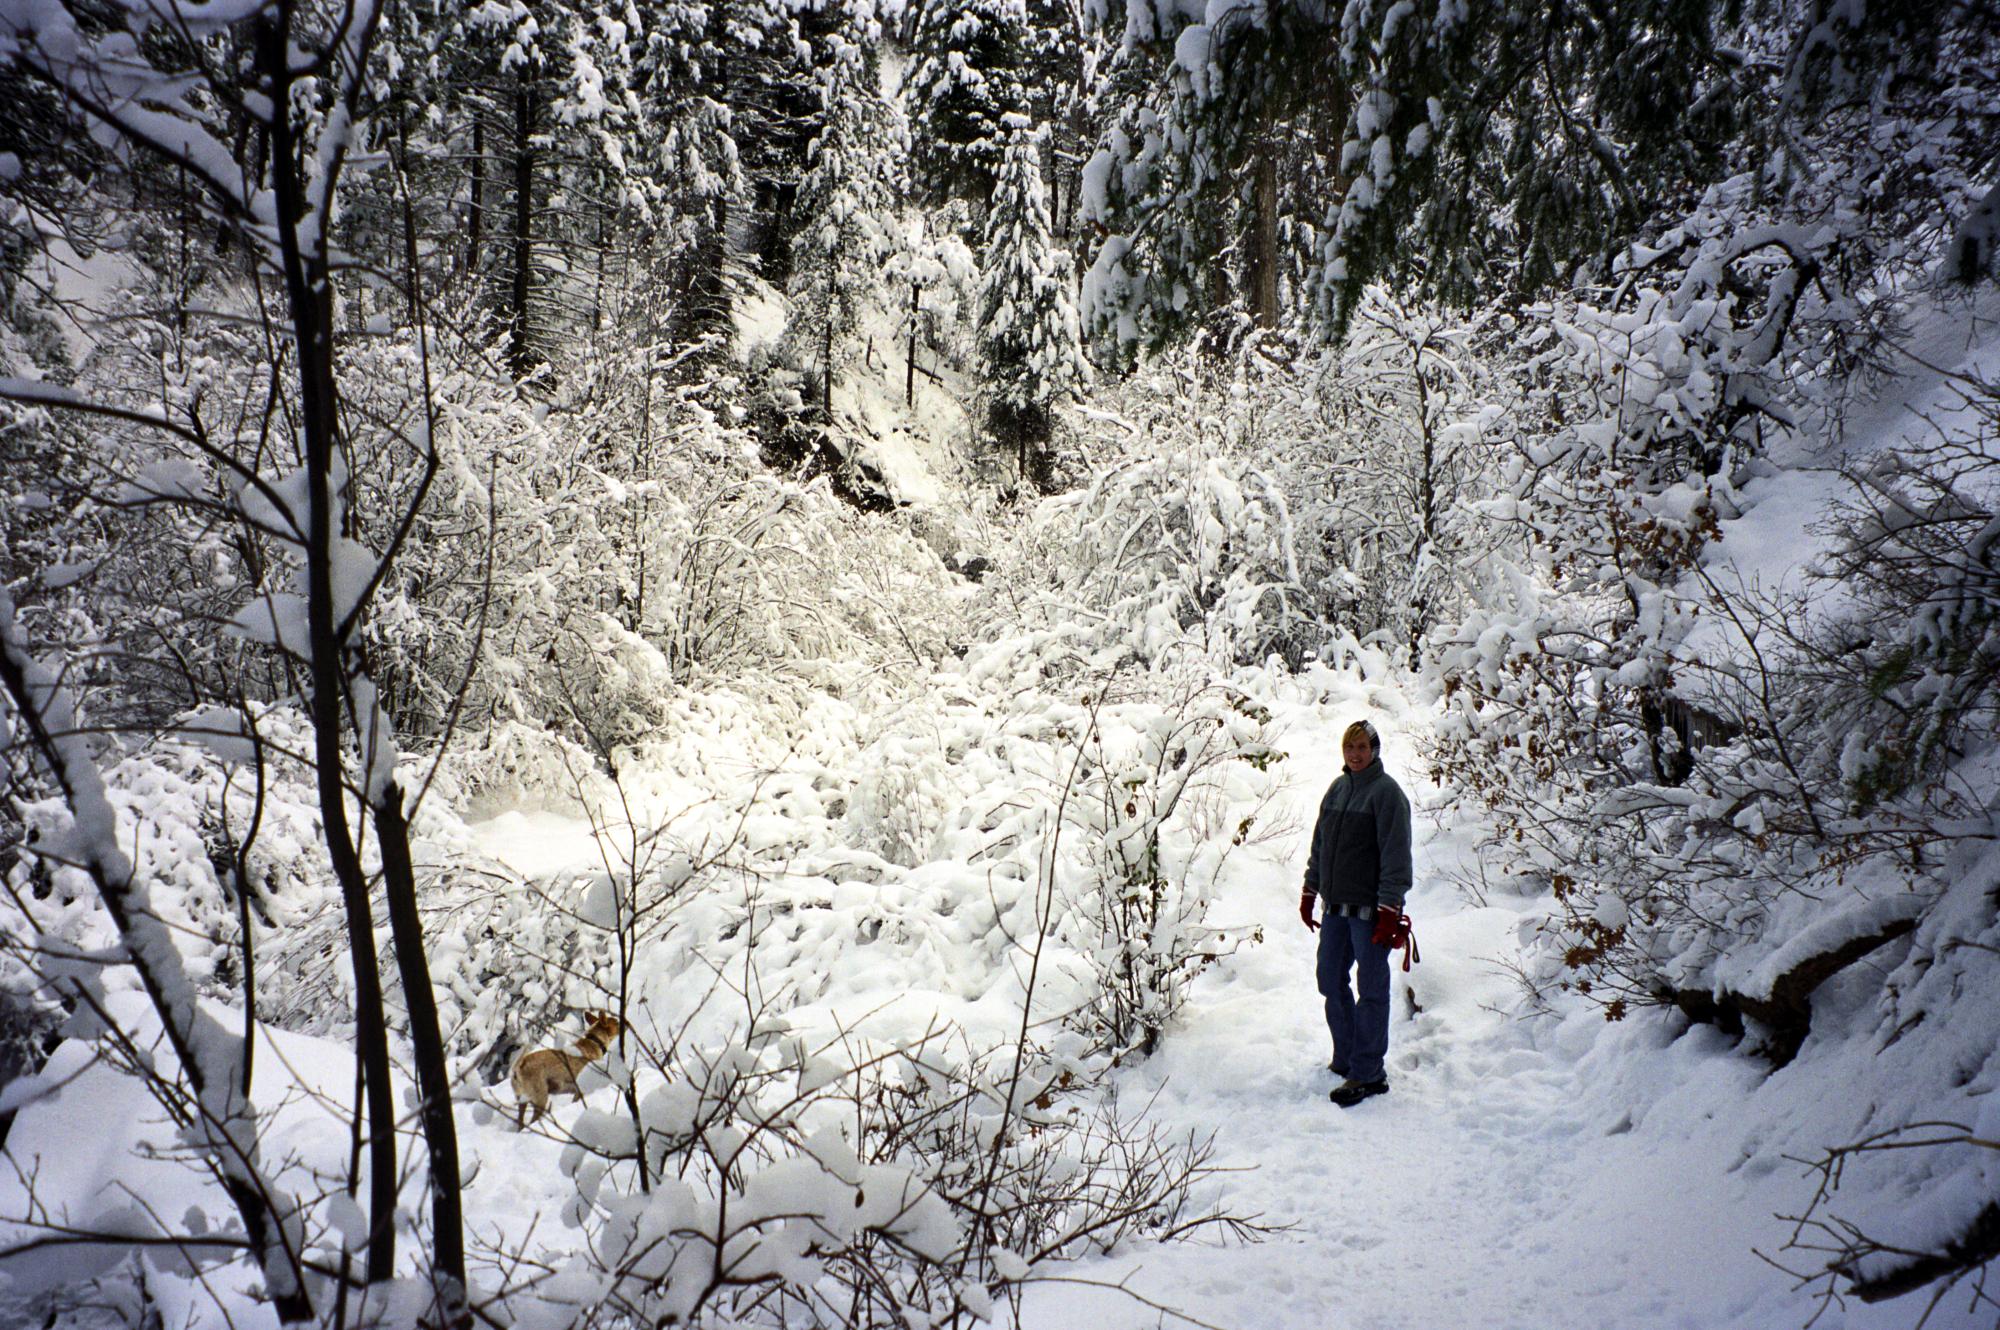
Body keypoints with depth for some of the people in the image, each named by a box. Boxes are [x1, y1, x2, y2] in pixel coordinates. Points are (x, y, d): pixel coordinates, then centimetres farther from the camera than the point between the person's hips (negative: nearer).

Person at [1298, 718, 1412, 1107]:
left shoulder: (1386, 792, -11)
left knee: (1371, 989, 0)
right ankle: (1347, 1059, 27)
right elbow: (1320, 844, 19)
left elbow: (1396, 855, -15)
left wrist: (1389, 910, -19)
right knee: (1331, 981, 13)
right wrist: (1310, 891, 18)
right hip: (1335, 906, 8)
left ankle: (1368, 1073, 6)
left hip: (1370, 910, -7)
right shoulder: (1337, 789, 11)